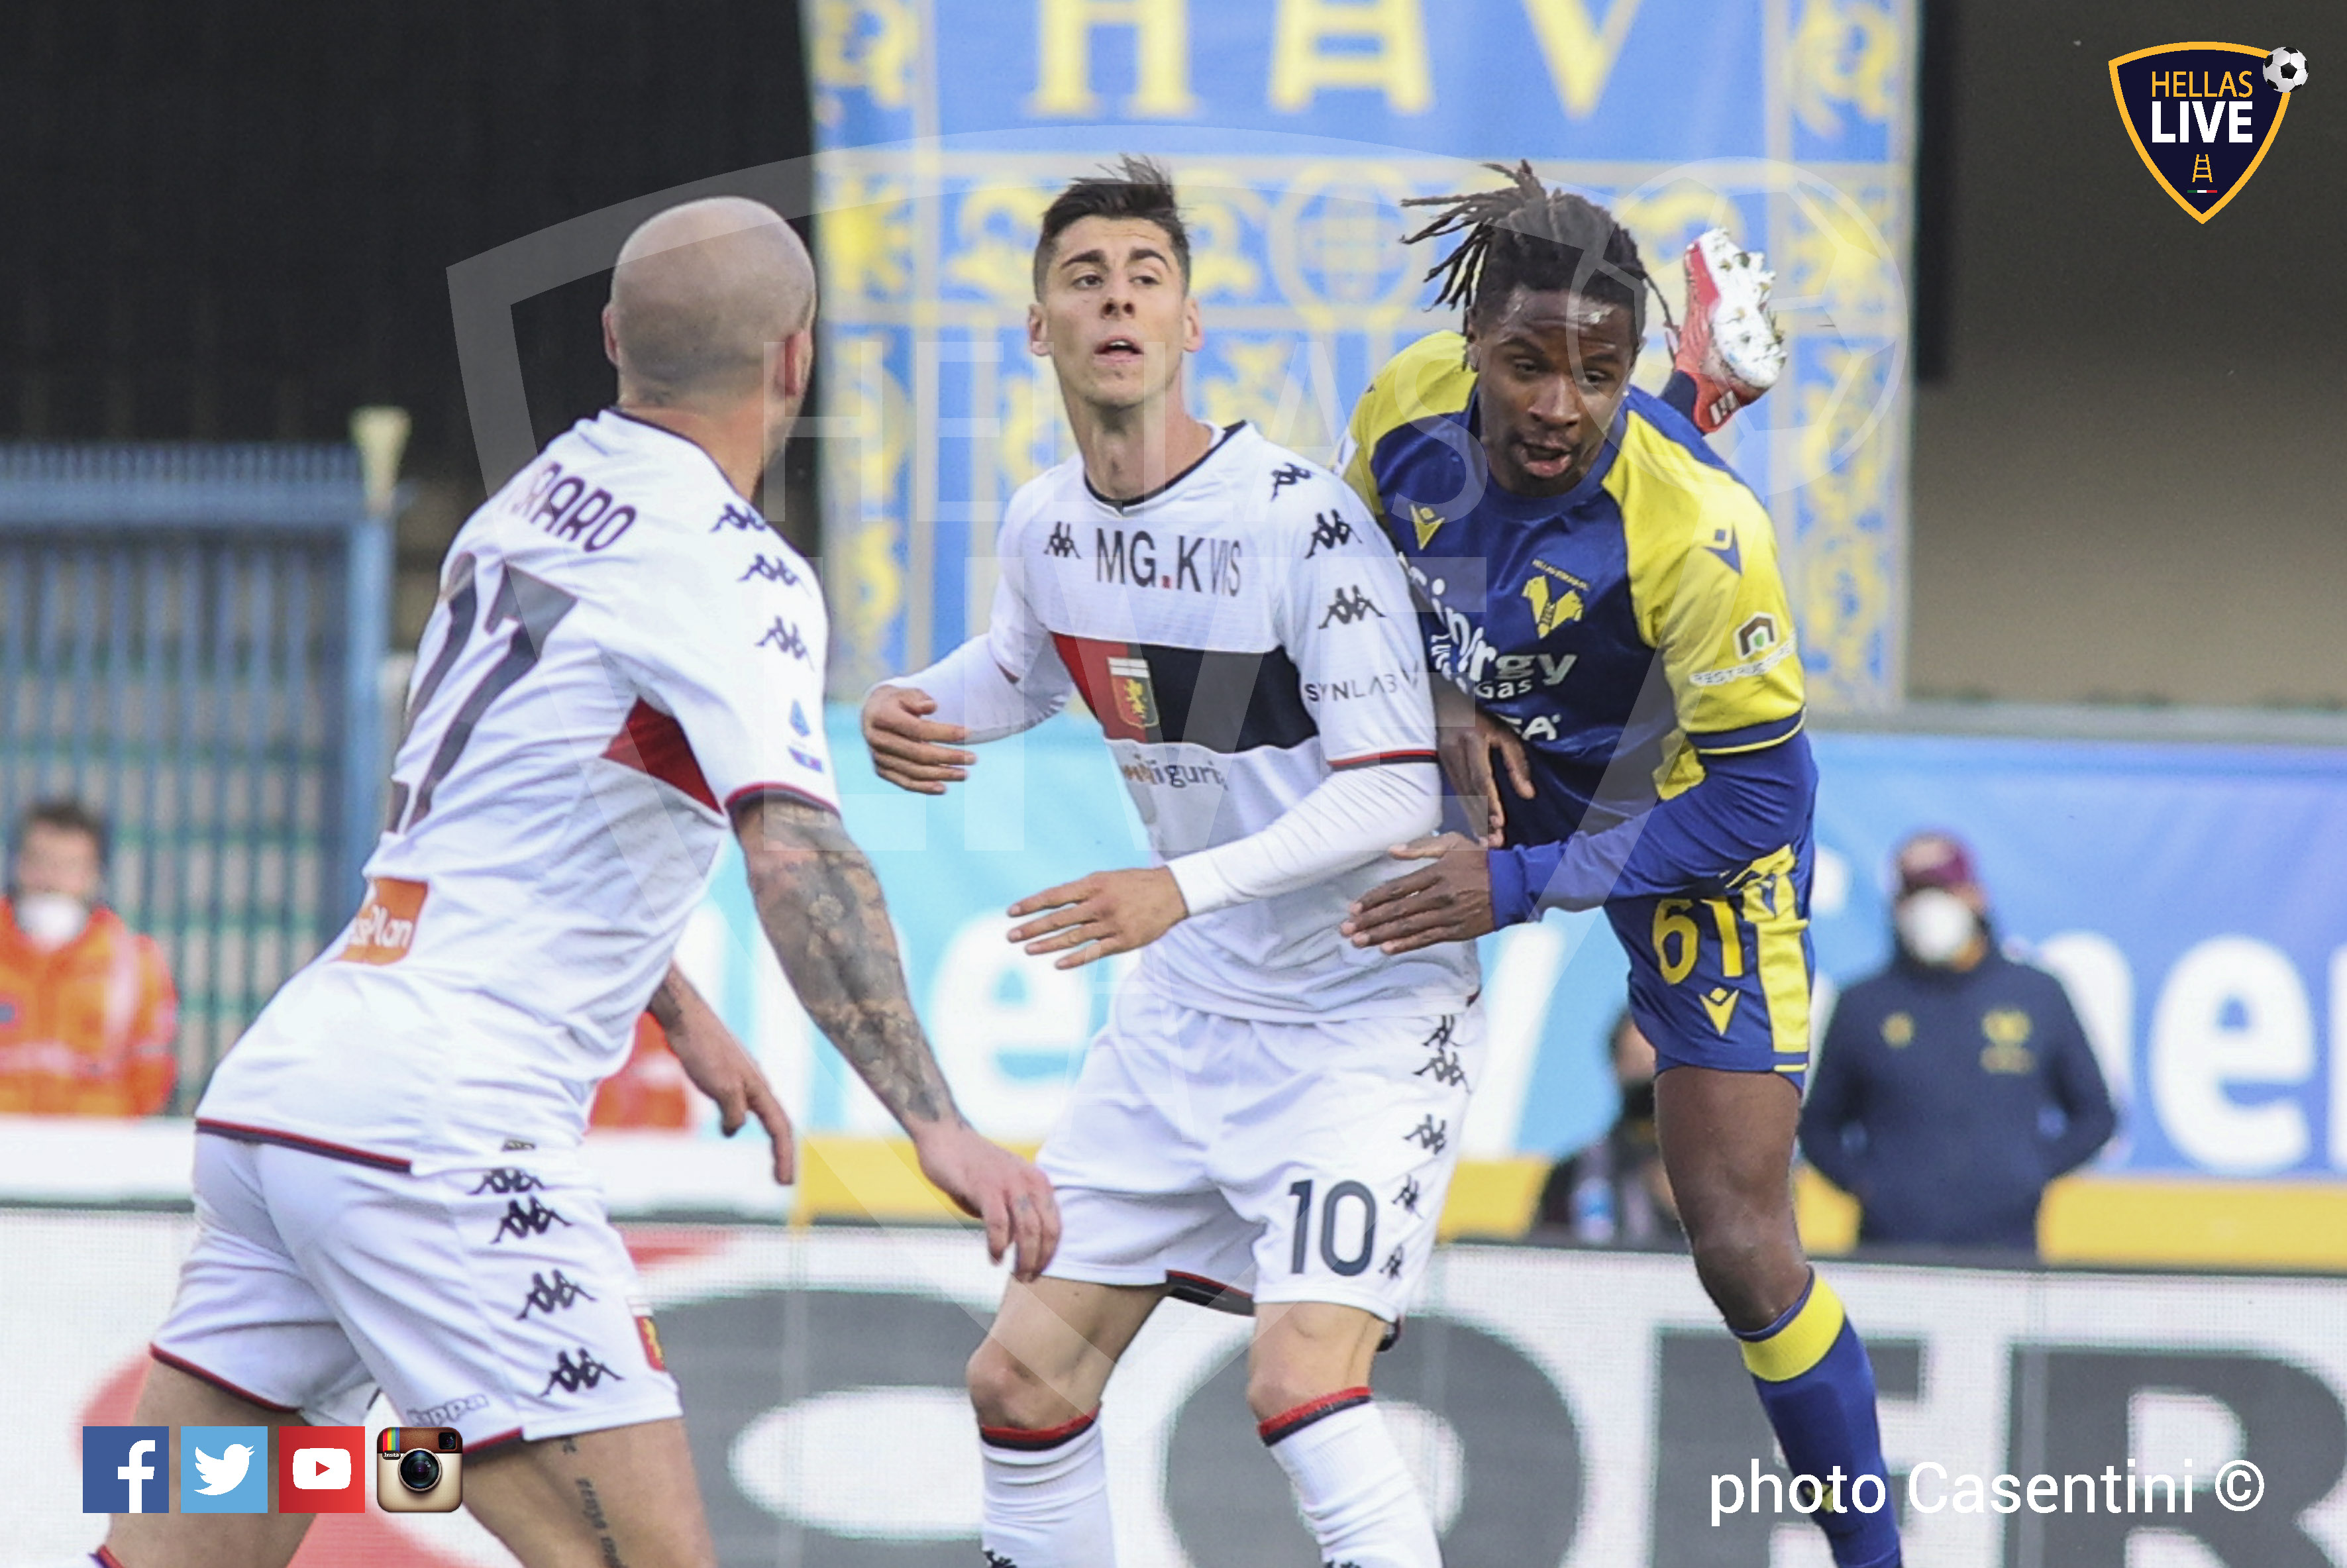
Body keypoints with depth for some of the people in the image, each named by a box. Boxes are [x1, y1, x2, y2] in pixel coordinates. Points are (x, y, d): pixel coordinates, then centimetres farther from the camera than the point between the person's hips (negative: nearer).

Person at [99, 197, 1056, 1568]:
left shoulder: (544, 495, 18)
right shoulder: (731, 569, -8)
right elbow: (794, 850, -23)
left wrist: (679, 1013, 40)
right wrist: (938, 1124, -29)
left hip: (285, 1073, 9)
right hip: (441, 1124, -9)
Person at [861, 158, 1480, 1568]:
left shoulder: (1301, 519, -21)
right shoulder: (1046, 523, 0)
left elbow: (1394, 794, -24)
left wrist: (1185, 890, -36)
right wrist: (918, 710, 2)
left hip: (1366, 1015, -7)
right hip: (1191, 1014, 7)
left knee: (1302, 1380, -24)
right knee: (1025, 1374, 7)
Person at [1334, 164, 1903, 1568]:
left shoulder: (1700, 533, -37)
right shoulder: (1412, 406, -22)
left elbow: (1756, 796, -30)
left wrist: (1521, 885, -34)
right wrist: (1437, 701, -17)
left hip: (1692, 824, -6)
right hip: (1508, 757, 6)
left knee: (1742, 1247, -8)